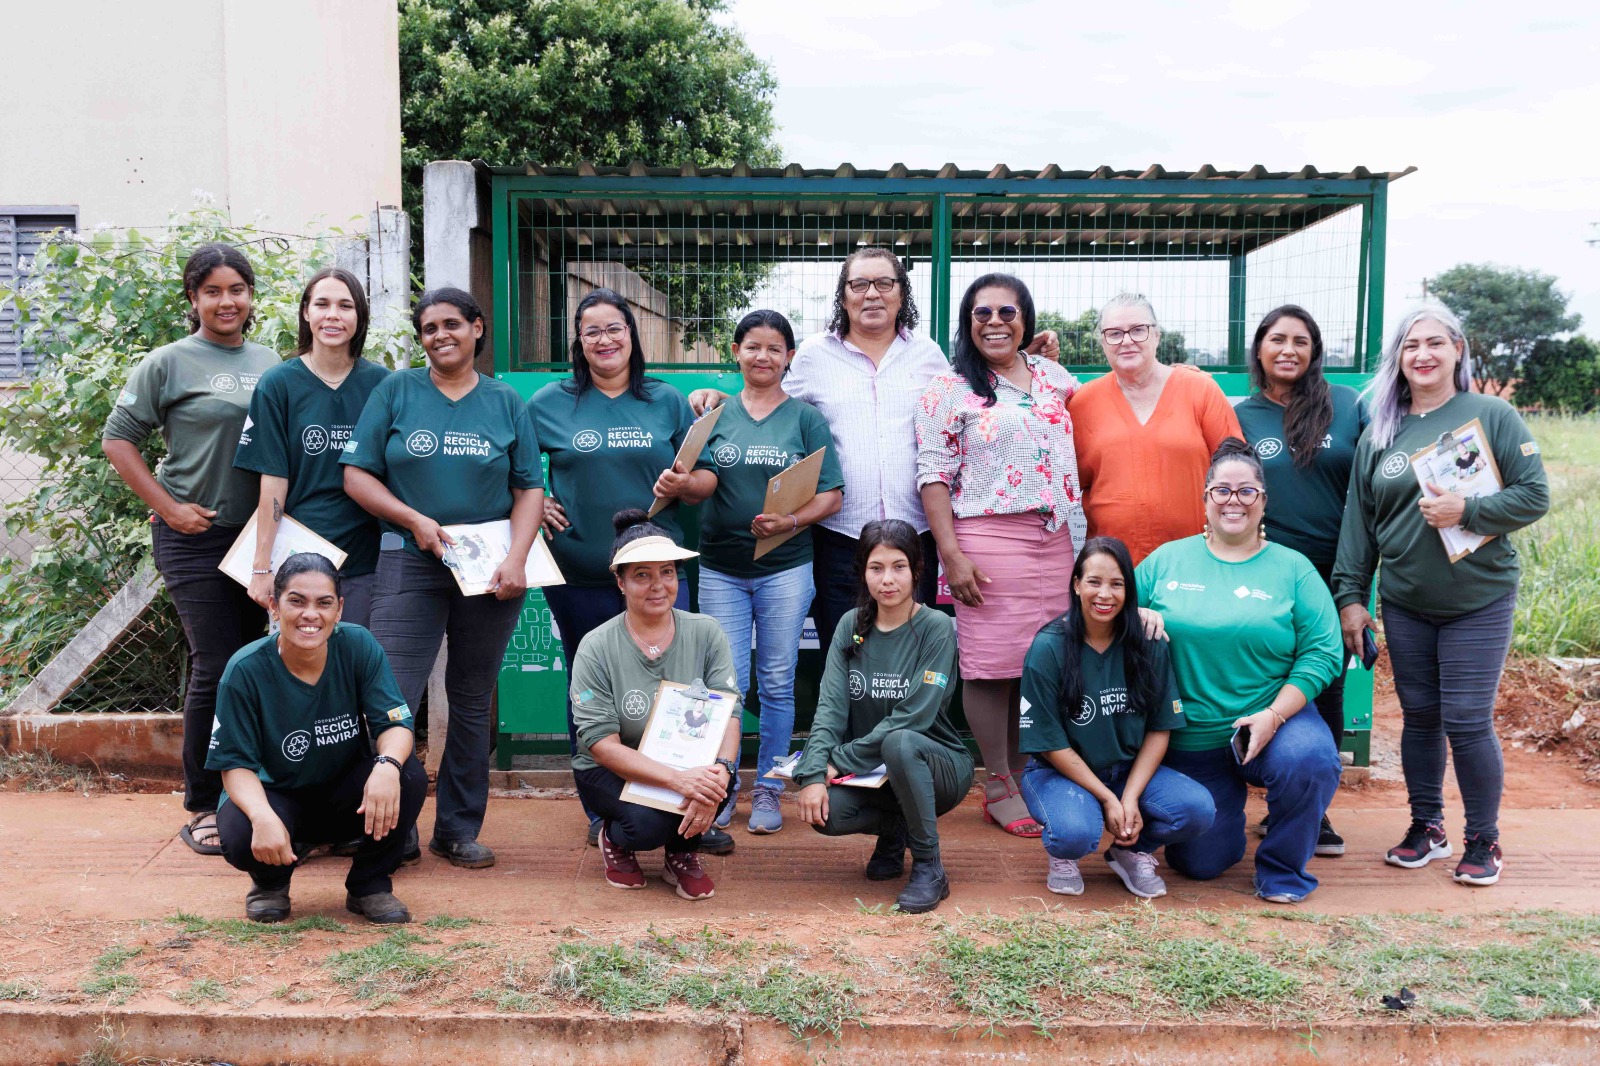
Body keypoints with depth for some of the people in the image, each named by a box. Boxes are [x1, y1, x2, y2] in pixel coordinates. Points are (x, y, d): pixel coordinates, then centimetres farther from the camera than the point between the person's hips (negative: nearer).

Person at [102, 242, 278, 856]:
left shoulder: (272, 365, 9)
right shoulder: (169, 364, -3)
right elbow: (118, 440, -2)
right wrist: (168, 507, -9)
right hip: (196, 539, -4)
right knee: (216, 668, -5)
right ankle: (203, 808, 8)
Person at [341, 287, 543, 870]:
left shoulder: (506, 402, 10)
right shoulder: (395, 391, 6)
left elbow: (529, 489, 6)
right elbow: (357, 474, 2)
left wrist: (516, 559, -8)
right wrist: (415, 520, -12)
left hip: (491, 566, 2)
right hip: (410, 561, -2)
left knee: (474, 702, 8)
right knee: (393, 700, -10)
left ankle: (459, 829, 19)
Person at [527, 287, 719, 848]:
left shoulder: (667, 401, 8)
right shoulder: (549, 403, 6)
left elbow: (706, 478, 9)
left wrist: (683, 484, -12)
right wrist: (536, 504, -3)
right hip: (579, 572, 0)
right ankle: (602, 813, 23)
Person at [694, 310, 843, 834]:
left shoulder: (806, 417, 2)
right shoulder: (715, 413, 8)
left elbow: (831, 495, -2)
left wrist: (790, 521, -19)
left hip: (785, 568, -1)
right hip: (721, 567, 1)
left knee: (777, 684, 6)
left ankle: (768, 789, 18)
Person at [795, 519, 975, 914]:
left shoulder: (937, 628, -12)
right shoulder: (852, 626, 1)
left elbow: (913, 717, -21)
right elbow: (831, 705, -8)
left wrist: (841, 760, -21)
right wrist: (813, 774, -22)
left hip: (938, 766, -4)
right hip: (869, 772, 4)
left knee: (899, 742, -37)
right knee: (822, 811, -27)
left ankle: (929, 867, -17)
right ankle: (894, 831, 8)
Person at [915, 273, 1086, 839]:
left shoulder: (1052, 376, 13)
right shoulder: (950, 389, -2)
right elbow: (933, 476, -6)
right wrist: (951, 554, -15)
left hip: (1055, 539, 5)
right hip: (987, 540, -5)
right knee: (991, 664, -2)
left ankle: (1025, 773, 22)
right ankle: (999, 787, 10)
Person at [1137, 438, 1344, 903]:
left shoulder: (1292, 568, 1)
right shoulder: (1167, 560, 5)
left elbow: (1322, 652, -5)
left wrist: (1274, 715, -17)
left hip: (1271, 721, -1)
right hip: (1189, 738, 1)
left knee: (1309, 760, -35)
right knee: (1199, 863, 1)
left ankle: (1283, 870, -7)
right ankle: (1225, 805, 38)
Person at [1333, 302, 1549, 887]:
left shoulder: (1493, 416, -3)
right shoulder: (1378, 434, 7)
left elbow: (1534, 496, -6)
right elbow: (1358, 521, 8)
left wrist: (1466, 511, -20)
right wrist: (1350, 595, 4)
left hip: (1479, 601, -3)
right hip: (1404, 604, 4)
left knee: (1467, 722, -4)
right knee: (1419, 717, 10)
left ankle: (1483, 840, 14)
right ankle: (1426, 826, 26)